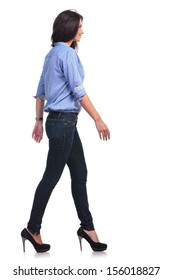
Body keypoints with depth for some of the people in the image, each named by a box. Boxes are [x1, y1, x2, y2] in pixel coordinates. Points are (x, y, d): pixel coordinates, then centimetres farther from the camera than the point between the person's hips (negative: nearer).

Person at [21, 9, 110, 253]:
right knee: (52, 176, -2)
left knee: (80, 174, 10)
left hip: (63, 122, 10)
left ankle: (87, 227, 15)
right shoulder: (68, 53, -13)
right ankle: (32, 229, 8)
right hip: (63, 121, -10)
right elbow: (78, 91, -17)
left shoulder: (52, 54, 15)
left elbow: (41, 91, 17)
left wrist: (39, 120, 21)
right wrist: (98, 120, -14)